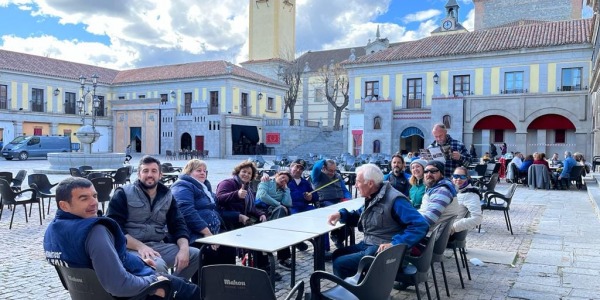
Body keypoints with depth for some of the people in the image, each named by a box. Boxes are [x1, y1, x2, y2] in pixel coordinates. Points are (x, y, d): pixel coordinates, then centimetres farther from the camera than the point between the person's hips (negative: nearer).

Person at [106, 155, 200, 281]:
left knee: (197, 255, -11)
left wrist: (184, 248, -12)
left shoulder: (167, 196, 13)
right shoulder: (123, 194, 0)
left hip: (159, 246, 5)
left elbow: (178, 225, 8)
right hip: (132, 248, -5)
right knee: (158, 265, -34)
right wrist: (140, 246, -22)